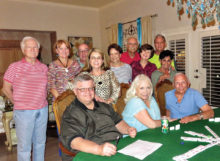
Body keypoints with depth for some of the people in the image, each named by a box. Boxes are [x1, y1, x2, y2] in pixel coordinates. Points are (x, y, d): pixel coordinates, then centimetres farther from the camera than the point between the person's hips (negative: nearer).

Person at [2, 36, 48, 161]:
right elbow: (6, 89, 1)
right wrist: (18, 103, 2)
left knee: (40, 142, 16)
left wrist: (43, 101, 8)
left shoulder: (44, 67, 6)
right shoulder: (15, 67, -6)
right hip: (24, 112, -4)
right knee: (24, 145, 7)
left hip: (42, 110, 4)